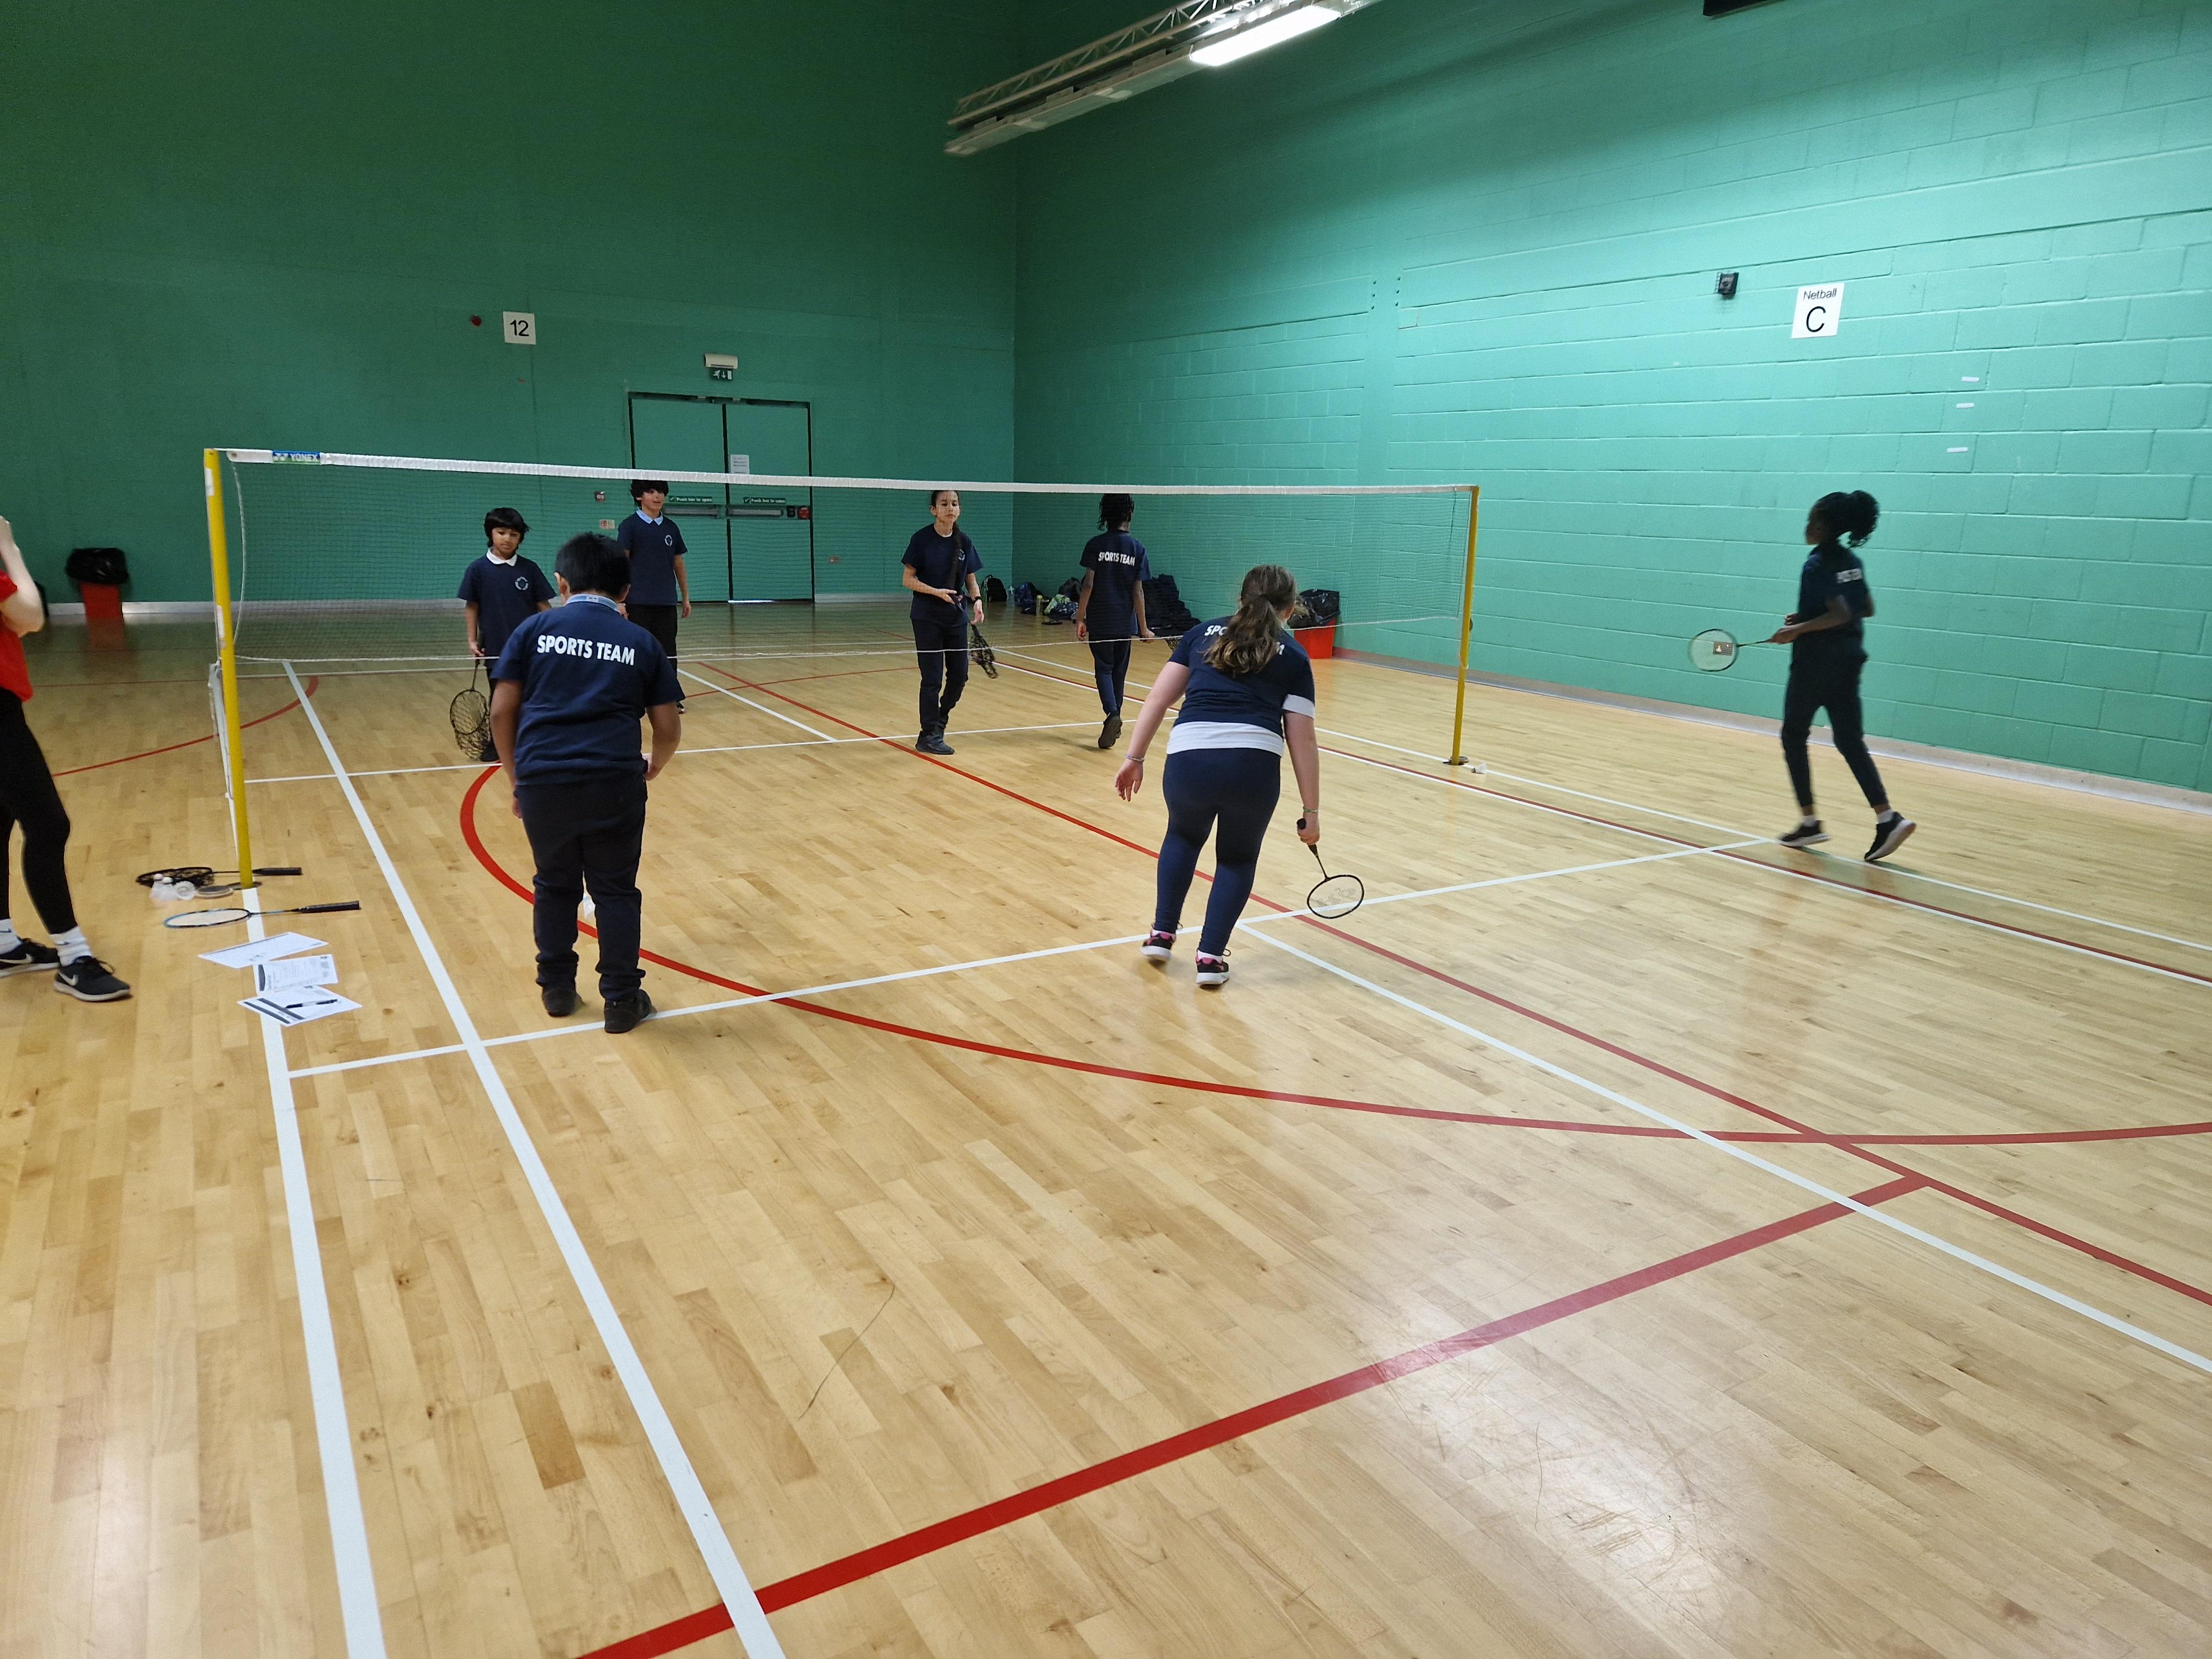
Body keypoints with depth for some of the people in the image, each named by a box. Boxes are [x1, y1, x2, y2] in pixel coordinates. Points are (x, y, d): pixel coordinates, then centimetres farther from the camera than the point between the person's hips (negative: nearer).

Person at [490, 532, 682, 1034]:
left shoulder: (535, 629, 8)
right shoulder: (643, 642, 8)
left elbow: (502, 712, 5)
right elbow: (669, 728, 8)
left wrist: (516, 776, 17)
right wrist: (655, 766, 28)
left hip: (542, 780, 1)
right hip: (614, 783, -1)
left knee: (555, 885, 20)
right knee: (615, 891, 12)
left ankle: (557, 989, 31)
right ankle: (621, 999, 17)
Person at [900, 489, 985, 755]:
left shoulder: (964, 541, 3)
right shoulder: (921, 539, -9)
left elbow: (971, 580, 8)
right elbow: (908, 579, -7)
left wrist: (977, 600, -11)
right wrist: (936, 592, -20)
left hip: (956, 617, 5)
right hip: (927, 618, -5)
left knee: (959, 676, 7)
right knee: (932, 677, -3)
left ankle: (940, 718, 33)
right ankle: (929, 736, 7)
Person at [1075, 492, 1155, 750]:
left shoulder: (1095, 545, -5)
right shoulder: (1138, 549, -1)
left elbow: (1088, 585, -10)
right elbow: (1138, 592, -3)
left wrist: (1080, 618, -5)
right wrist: (1143, 627, 3)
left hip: (1100, 621, -2)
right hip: (1125, 621, 2)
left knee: (1104, 669, 3)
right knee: (1119, 671, 14)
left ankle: (1112, 714, -22)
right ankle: (1114, 724, 22)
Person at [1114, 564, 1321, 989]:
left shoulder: (1203, 633, 20)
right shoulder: (1293, 657, 15)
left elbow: (1159, 698, 12)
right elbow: (1302, 739, 9)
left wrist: (1135, 757, 13)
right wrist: (1311, 811, 12)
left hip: (1189, 758, 2)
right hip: (1253, 765, -1)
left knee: (1183, 836, 33)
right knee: (1238, 857, 25)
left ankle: (1162, 933, 31)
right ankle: (1211, 956, 19)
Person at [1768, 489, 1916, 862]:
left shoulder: (1818, 564, -15)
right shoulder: (1851, 560, 10)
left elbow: (1841, 614, -24)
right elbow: (1866, 608, 17)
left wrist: (1797, 629, -18)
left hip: (1816, 663, -8)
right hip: (1847, 661, 8)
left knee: (1794, 737, 7)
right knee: (1850, 741, 6)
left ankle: (1809, 821, 9)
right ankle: (1888, 817, -7)